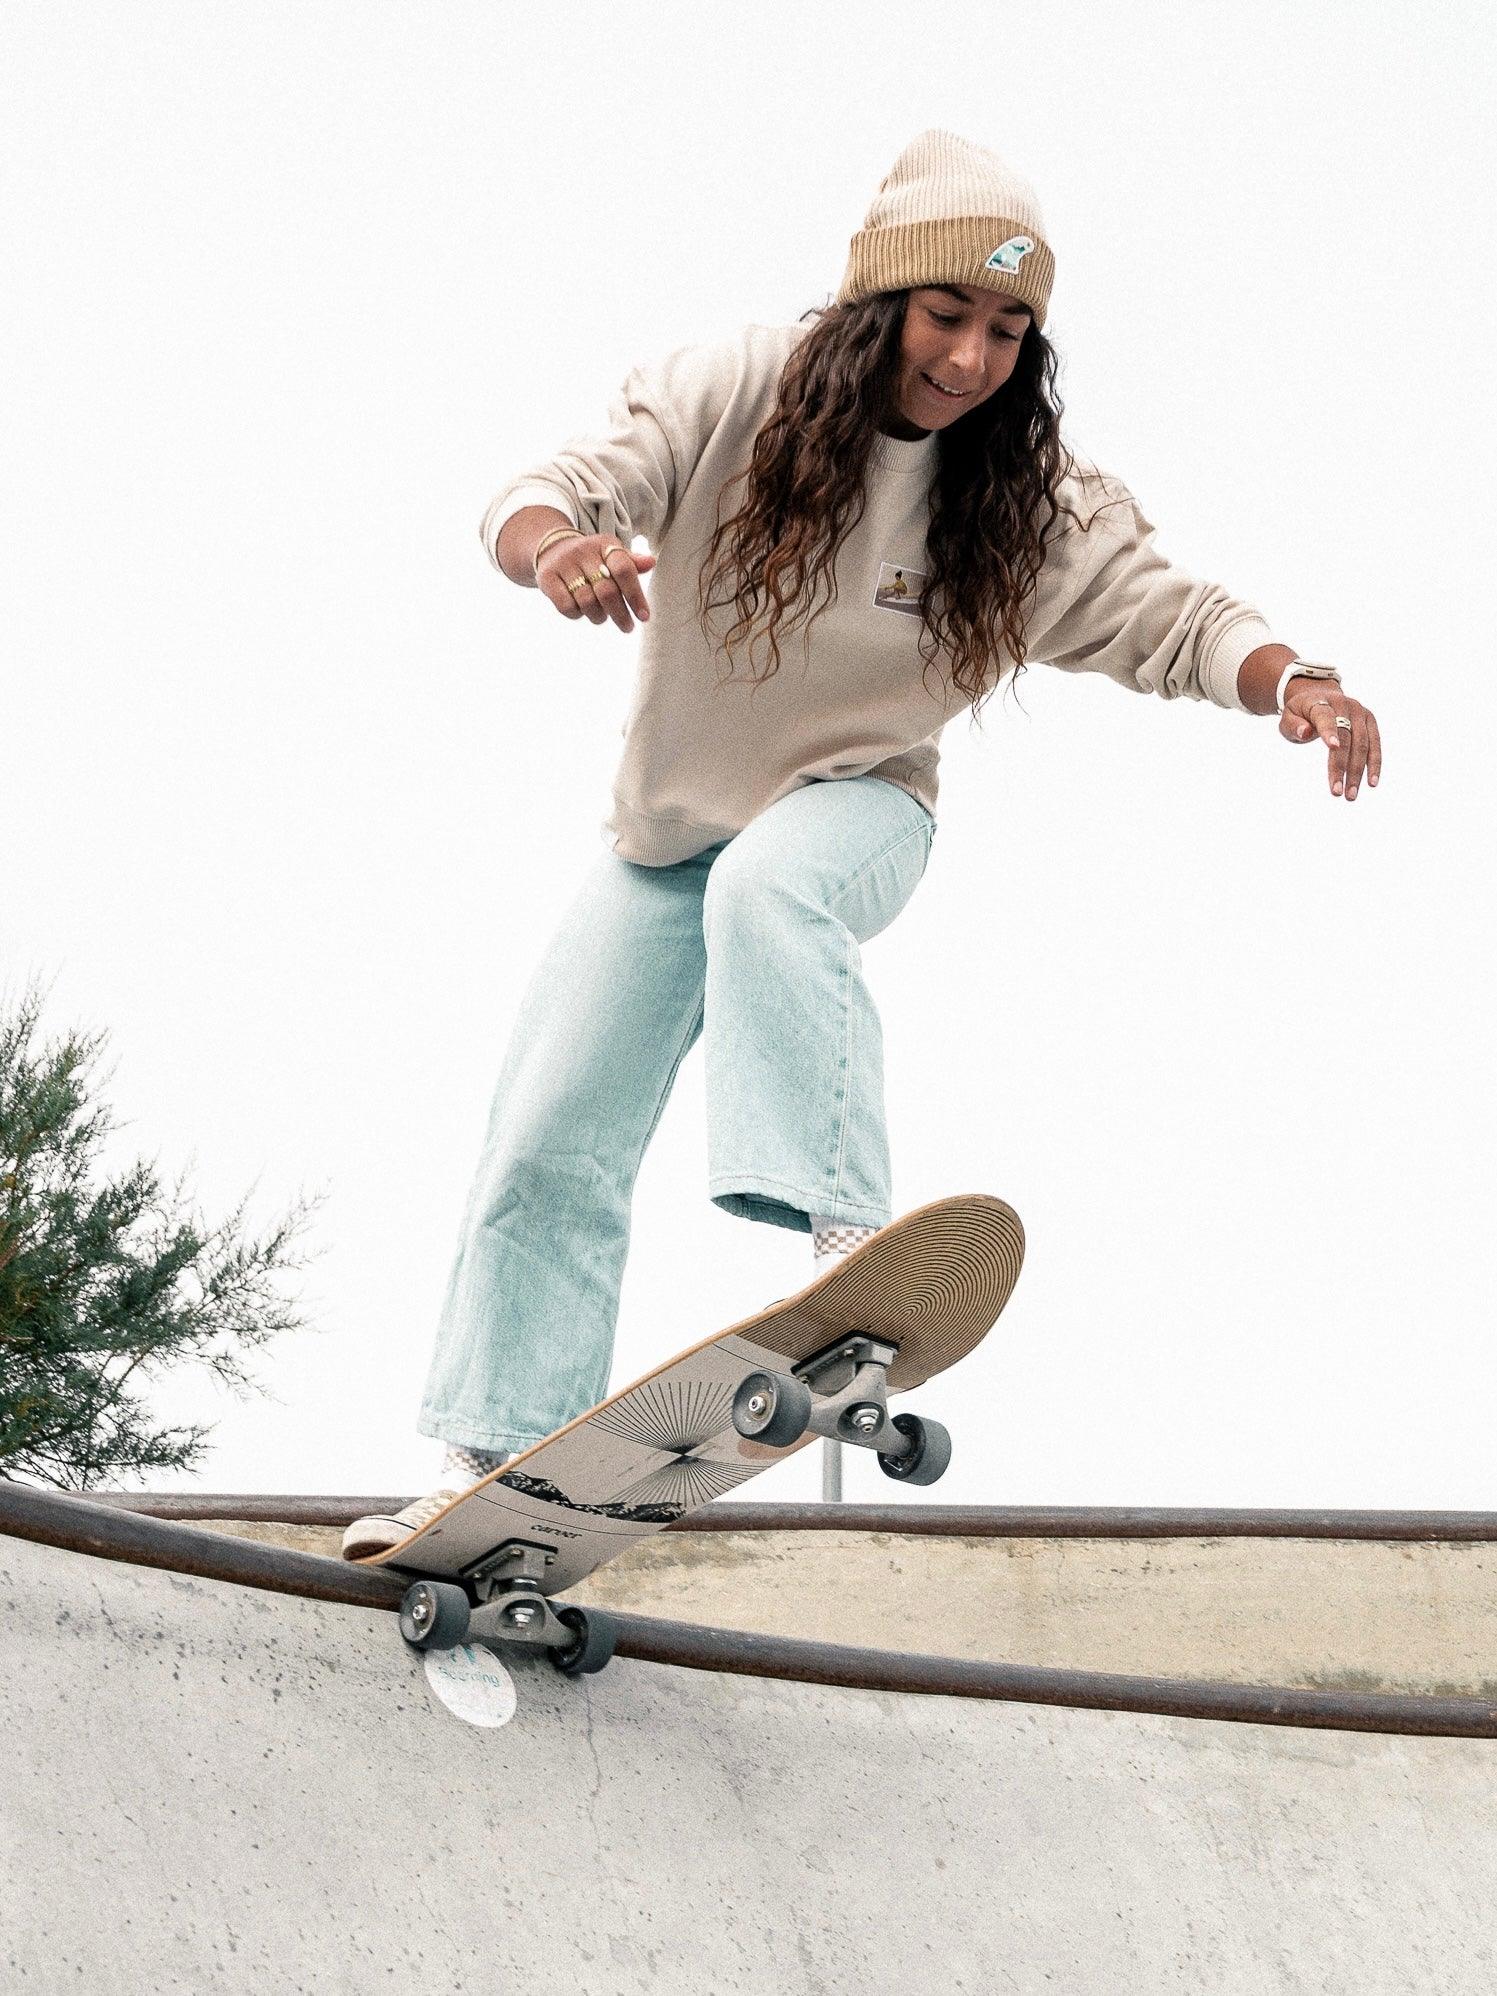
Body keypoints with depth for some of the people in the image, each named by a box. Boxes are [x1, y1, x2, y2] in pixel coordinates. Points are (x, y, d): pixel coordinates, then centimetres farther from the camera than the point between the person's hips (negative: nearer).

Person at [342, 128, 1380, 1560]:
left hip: (852, 809, -2)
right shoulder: (730, 396, -17)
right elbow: (553, 490, -21)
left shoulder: (1031, 503, -13)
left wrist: (1291, 679, -33)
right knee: (545, 1145, -1)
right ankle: (492, 1464, 9)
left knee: (771, 890, -40)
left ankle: (841, 1228, -50)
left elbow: (1166, 620, -12)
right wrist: (558, 546, -46)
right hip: (669, 825, 2)